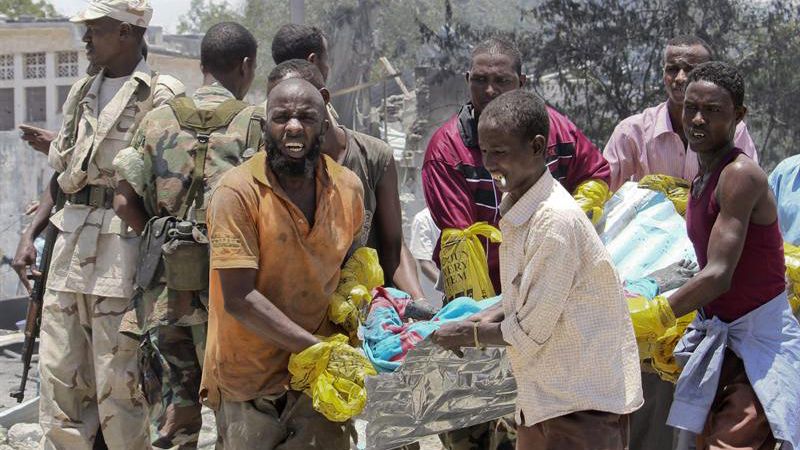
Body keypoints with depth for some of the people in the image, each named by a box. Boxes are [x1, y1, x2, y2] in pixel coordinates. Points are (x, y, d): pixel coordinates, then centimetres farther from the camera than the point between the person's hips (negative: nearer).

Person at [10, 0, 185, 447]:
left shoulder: (160, 96, -5)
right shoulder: (83, 92, 17)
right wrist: (30, 235, 12)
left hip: (122, 243, -7)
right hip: (70, 239, 7)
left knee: (117, 378, -5)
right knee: (59, 372, 7)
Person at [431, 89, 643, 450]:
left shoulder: (555, 220, -23)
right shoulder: (516, 208, 5)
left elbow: (531, 331, -19)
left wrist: (468, 335, -4)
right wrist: (487, 317, 3)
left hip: (584, 406, -9)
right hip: (544, 398, 9)